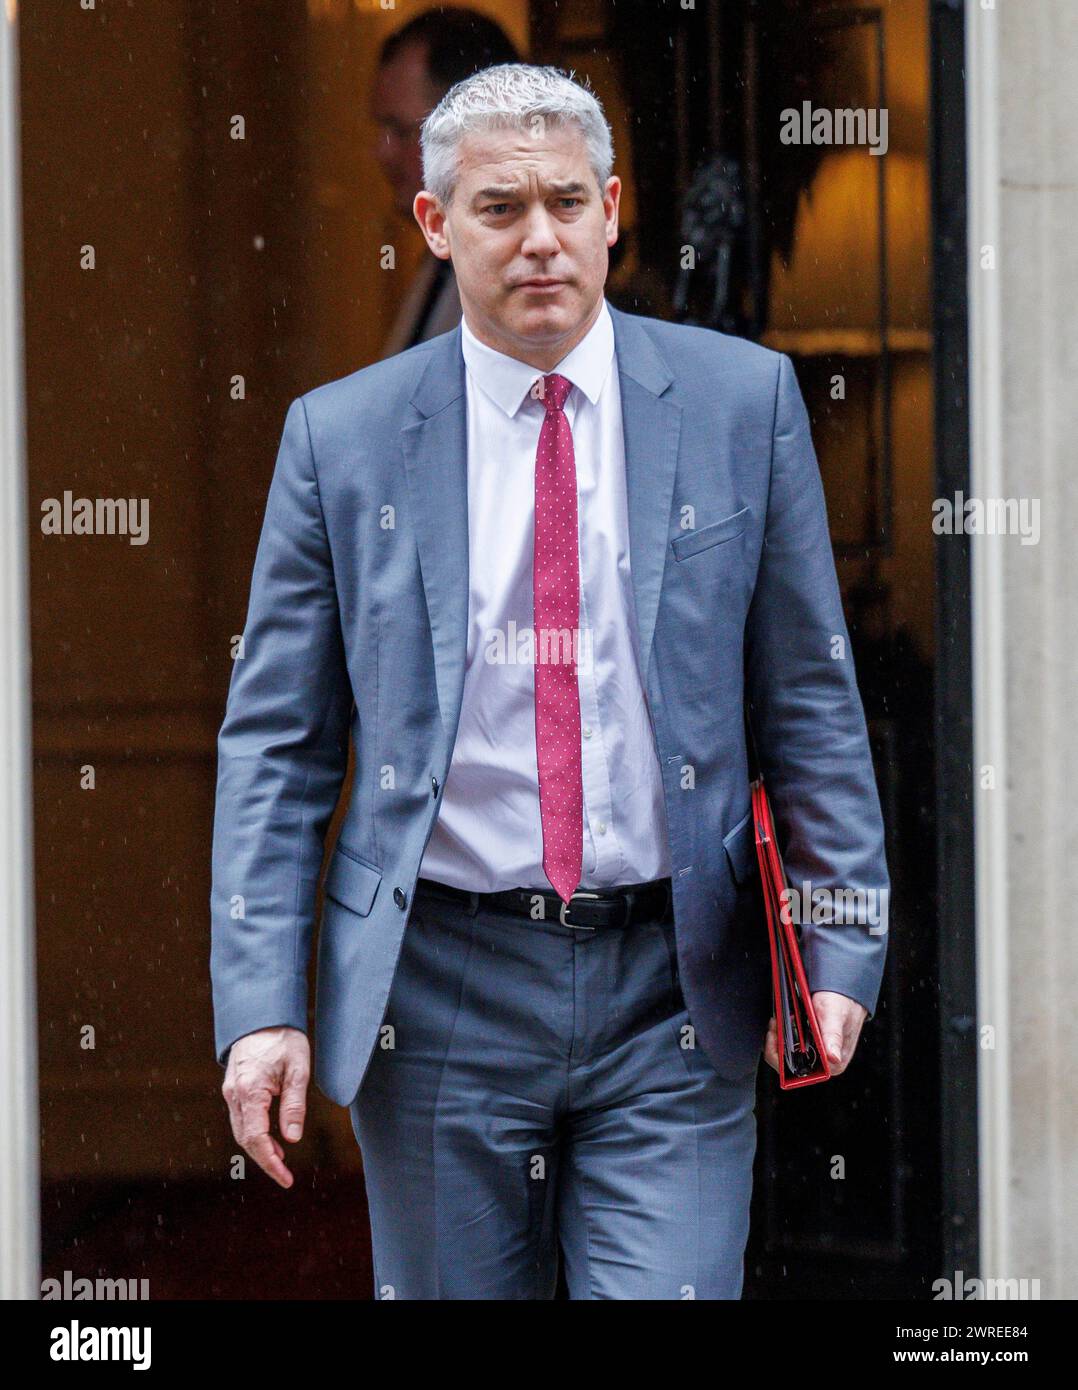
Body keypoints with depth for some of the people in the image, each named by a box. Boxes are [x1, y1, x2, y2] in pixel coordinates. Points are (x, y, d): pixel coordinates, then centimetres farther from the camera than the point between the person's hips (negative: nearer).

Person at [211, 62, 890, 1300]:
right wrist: (261, 1004, -5)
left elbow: (809, 694, 7)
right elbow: (276, 743, 4)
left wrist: (840, 946, -1)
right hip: (438, 998, 0)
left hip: (671, 1004, 0)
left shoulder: (742, 400, 3)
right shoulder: (340, 438, 2)